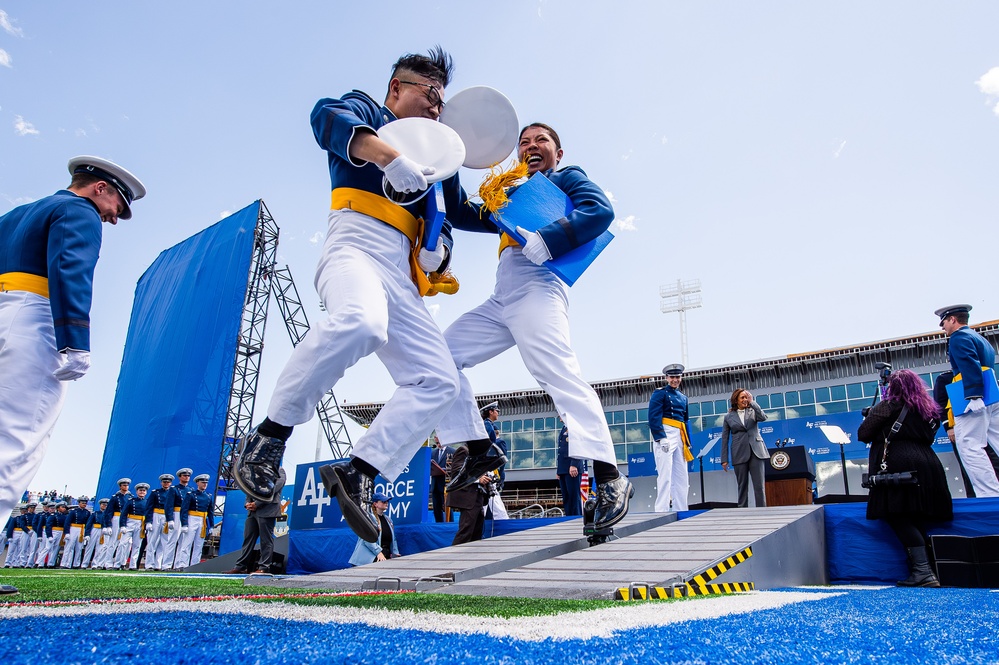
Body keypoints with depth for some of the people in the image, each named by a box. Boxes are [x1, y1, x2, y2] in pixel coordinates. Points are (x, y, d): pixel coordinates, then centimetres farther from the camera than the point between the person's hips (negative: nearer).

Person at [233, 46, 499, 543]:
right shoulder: (365, 111, 17)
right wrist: (390, 155, -24)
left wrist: (439, 250, 8)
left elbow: (444, 219, 32)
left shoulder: (428, 158, 36)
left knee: (439, 380, -9)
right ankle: (269, 437, -23)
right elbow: (327, 117, -8)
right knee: (359, 322, -39)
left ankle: (357, 472, -9)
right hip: (358, 243, -7)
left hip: (403, 278, 7)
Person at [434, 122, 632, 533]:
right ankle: (480, 451, 2)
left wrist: (546, 242, -18)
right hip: (500, 301, 8)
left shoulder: (568, 179, 15)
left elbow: (600, 211, -5)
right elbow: (464, 216, 31)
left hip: (536, 289, -8)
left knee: (557, 372, -27)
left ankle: (610, 478, -29)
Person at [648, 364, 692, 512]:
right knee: (665, 475, -12)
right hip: (665, 435, -8)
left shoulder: (683, 397, 22)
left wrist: (688, 443, 16)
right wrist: (661, 438, -20)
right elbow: (654, 417, -11)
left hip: (680, 437, 8)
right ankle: (661, 511, -12)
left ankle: (681, 510, 12)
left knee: (682, 477, 7)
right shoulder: (660, 393, 0)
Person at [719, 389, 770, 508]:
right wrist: (724, 459, 1)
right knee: (742, 486, 4)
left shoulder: (753, 411, 10)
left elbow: (763, 417, -13)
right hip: (740, 454, 0)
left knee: (759, 485, -4)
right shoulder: (728, 417, 7)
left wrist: (752, 402, -8)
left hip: (756, 452, 0)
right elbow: (725, 439, 6)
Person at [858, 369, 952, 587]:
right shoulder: (930, 408, 20)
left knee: (898, 517, -7)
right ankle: (921, 571, 5)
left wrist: (870, 416, 19)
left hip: (896, 466, -7)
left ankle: (923, 571, -16)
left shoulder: (886, 407, 1)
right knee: (917, 520, 8)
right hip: (927, 465, 7)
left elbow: (862, 434, -1)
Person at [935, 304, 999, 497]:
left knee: (970, 448, -11)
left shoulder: (959, 338, -3)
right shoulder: (980, 339, 27)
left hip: (974, 399, -10)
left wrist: (973, 399, -23)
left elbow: (971, 368, -17)